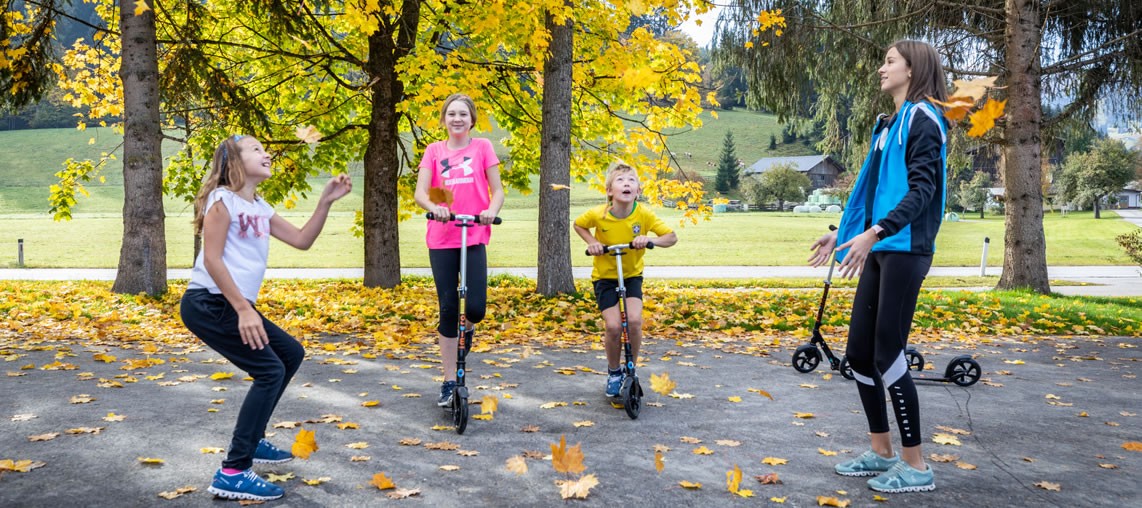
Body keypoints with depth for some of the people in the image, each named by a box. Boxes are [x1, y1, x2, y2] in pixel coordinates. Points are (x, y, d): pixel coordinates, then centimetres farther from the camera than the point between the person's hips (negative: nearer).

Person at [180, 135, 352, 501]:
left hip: (232, 305, 10)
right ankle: (233, 473, -15)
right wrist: (244, 309, -22)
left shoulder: (259, 208, 17)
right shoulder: (223, 198, -9)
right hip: (208, 303, -10)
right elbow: (212, 259, -17)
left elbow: (302, 240, 14)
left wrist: (326, 201, 5)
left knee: (291, 353, 16)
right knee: (269, 371, -15)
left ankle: (252, 440, 25)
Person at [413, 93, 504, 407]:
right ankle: (449, 381, 12)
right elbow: (420, 192, -2)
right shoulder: (434, 151, 7)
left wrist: (492, 211, -20)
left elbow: (497, 189, 2)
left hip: (474, 238, -1)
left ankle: (467, 329, 27)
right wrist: (434, 207, -25)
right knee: (448, 309, 2)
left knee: (475, 308, -12)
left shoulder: (482, 147, 4)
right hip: (441, 239, 1)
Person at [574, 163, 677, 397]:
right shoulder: (598, 214, -19)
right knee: (613, 326, -15)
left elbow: (672, 237, -12)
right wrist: (592, 242, -16)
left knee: (634, 320, -20)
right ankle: (613, 372, 12)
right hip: (605, 277, -1)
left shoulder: (644, 215, -18)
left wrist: (650, 240, -31)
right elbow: (578, 225, 2)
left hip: (632, 275, 1)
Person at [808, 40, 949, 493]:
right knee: (859, 353, 9)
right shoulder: (889, 124, 19)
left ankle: (916, 467, 4)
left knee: (888, 356, -8)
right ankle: (881, 453, 22)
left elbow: (922, 189, -18)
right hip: (879, 250, 9)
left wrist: (874, 233, -29)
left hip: (905, 249, -9)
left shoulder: (923, 119, -7)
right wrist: (841, 234, 26)